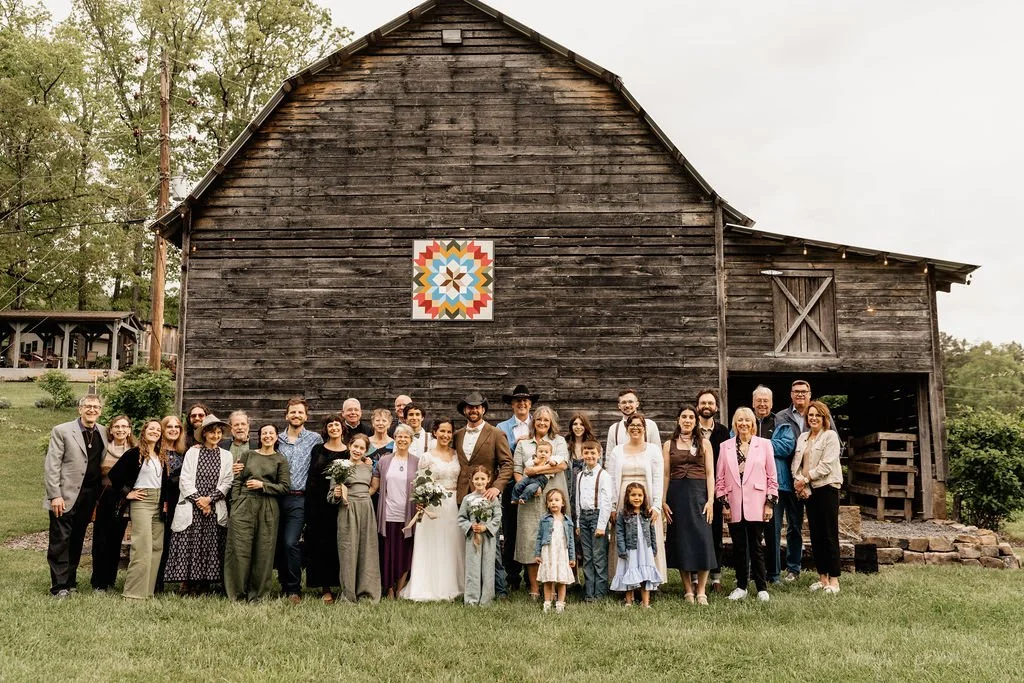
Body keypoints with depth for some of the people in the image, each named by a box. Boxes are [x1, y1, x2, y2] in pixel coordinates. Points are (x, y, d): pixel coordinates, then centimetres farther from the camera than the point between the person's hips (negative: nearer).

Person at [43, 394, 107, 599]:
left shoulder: (103, 433, 8)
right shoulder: (62, 431, -4)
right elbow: (51, 466, -8)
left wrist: (100, 496, 5)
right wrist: (55, 495, -14)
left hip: (89, 497, 4)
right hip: (65, 496, -4)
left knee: (77, 541, 13)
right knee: (60, 541, -1)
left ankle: (70, 581, 23)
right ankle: (59, 586, 6)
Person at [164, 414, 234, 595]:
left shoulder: (226, 456, 11)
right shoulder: (192, 452, 8)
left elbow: (227, 482, 3)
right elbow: (185, 479, 1)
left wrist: (209, 499, -9)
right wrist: (198, 499, -9)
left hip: (215, 509, 1)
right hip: (191, 508, -1)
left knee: (210, 547, -1)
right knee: (188, 545, -4)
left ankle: (204, 586, 6)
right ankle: (187, 586, 3)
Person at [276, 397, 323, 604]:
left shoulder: (315, 439, 4)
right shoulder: (278, 439, 11)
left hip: (299, 499, -3)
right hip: (278, 497, 3)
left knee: (290, 542, -14)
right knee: (278, 543, 6)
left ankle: (294, 589, -2)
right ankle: (284, 586, 21)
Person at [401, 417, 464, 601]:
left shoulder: (457, 455, 10)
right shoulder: (427, 457, -1)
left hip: (454, 506, 4)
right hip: (433, 505, -3)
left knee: (452, 546, 7)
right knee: (433, 546, -2)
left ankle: (451, 586, 16)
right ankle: (431, 588, 6)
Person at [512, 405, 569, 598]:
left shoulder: (559, 441, 11)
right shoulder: (523, 444, 16)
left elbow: (562, 464, -5)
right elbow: (517, 470, 10)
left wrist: (535, 470, -6)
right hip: (530, 498, 1)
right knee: (530, 539, -3)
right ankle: (534, 588, 2)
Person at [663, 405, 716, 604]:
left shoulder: (704, 443, 7)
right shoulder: (669, 445, 9)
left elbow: (710, 474, 3)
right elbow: (665, 474, 6)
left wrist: (710, 500, -7)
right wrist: (663, 501, -2)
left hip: (698, 494, -1)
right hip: (676, 494, 1)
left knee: (702, 540, -7)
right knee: (681, 541, 2)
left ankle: (701, 591, 0)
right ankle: (688, 591, 10)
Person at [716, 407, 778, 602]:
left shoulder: (764, 444, 4)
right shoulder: (726, 447, 7)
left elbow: (772, 477, 4)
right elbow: (720, 478, 8)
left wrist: (770, 503, -1)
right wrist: (723, 504, 2)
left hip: (756, 505, -2)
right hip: (734, 506, 2)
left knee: (756, 547, 1)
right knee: (738, 547, 7)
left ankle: (762, 588, 11)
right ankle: (741, 587, 17)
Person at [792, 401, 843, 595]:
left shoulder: (830, 436, -3)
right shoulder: (802, 437, 16)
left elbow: (827, 464, -12)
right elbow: (796, 461, 10)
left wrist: (806, 478, -10)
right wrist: (798, 481, -7)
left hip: (826, 487, -6)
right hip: (808, 490, 6)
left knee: (829, 535, -5)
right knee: (815, 535, 8)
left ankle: (834, 579, 0)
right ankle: (822, 577, 15)